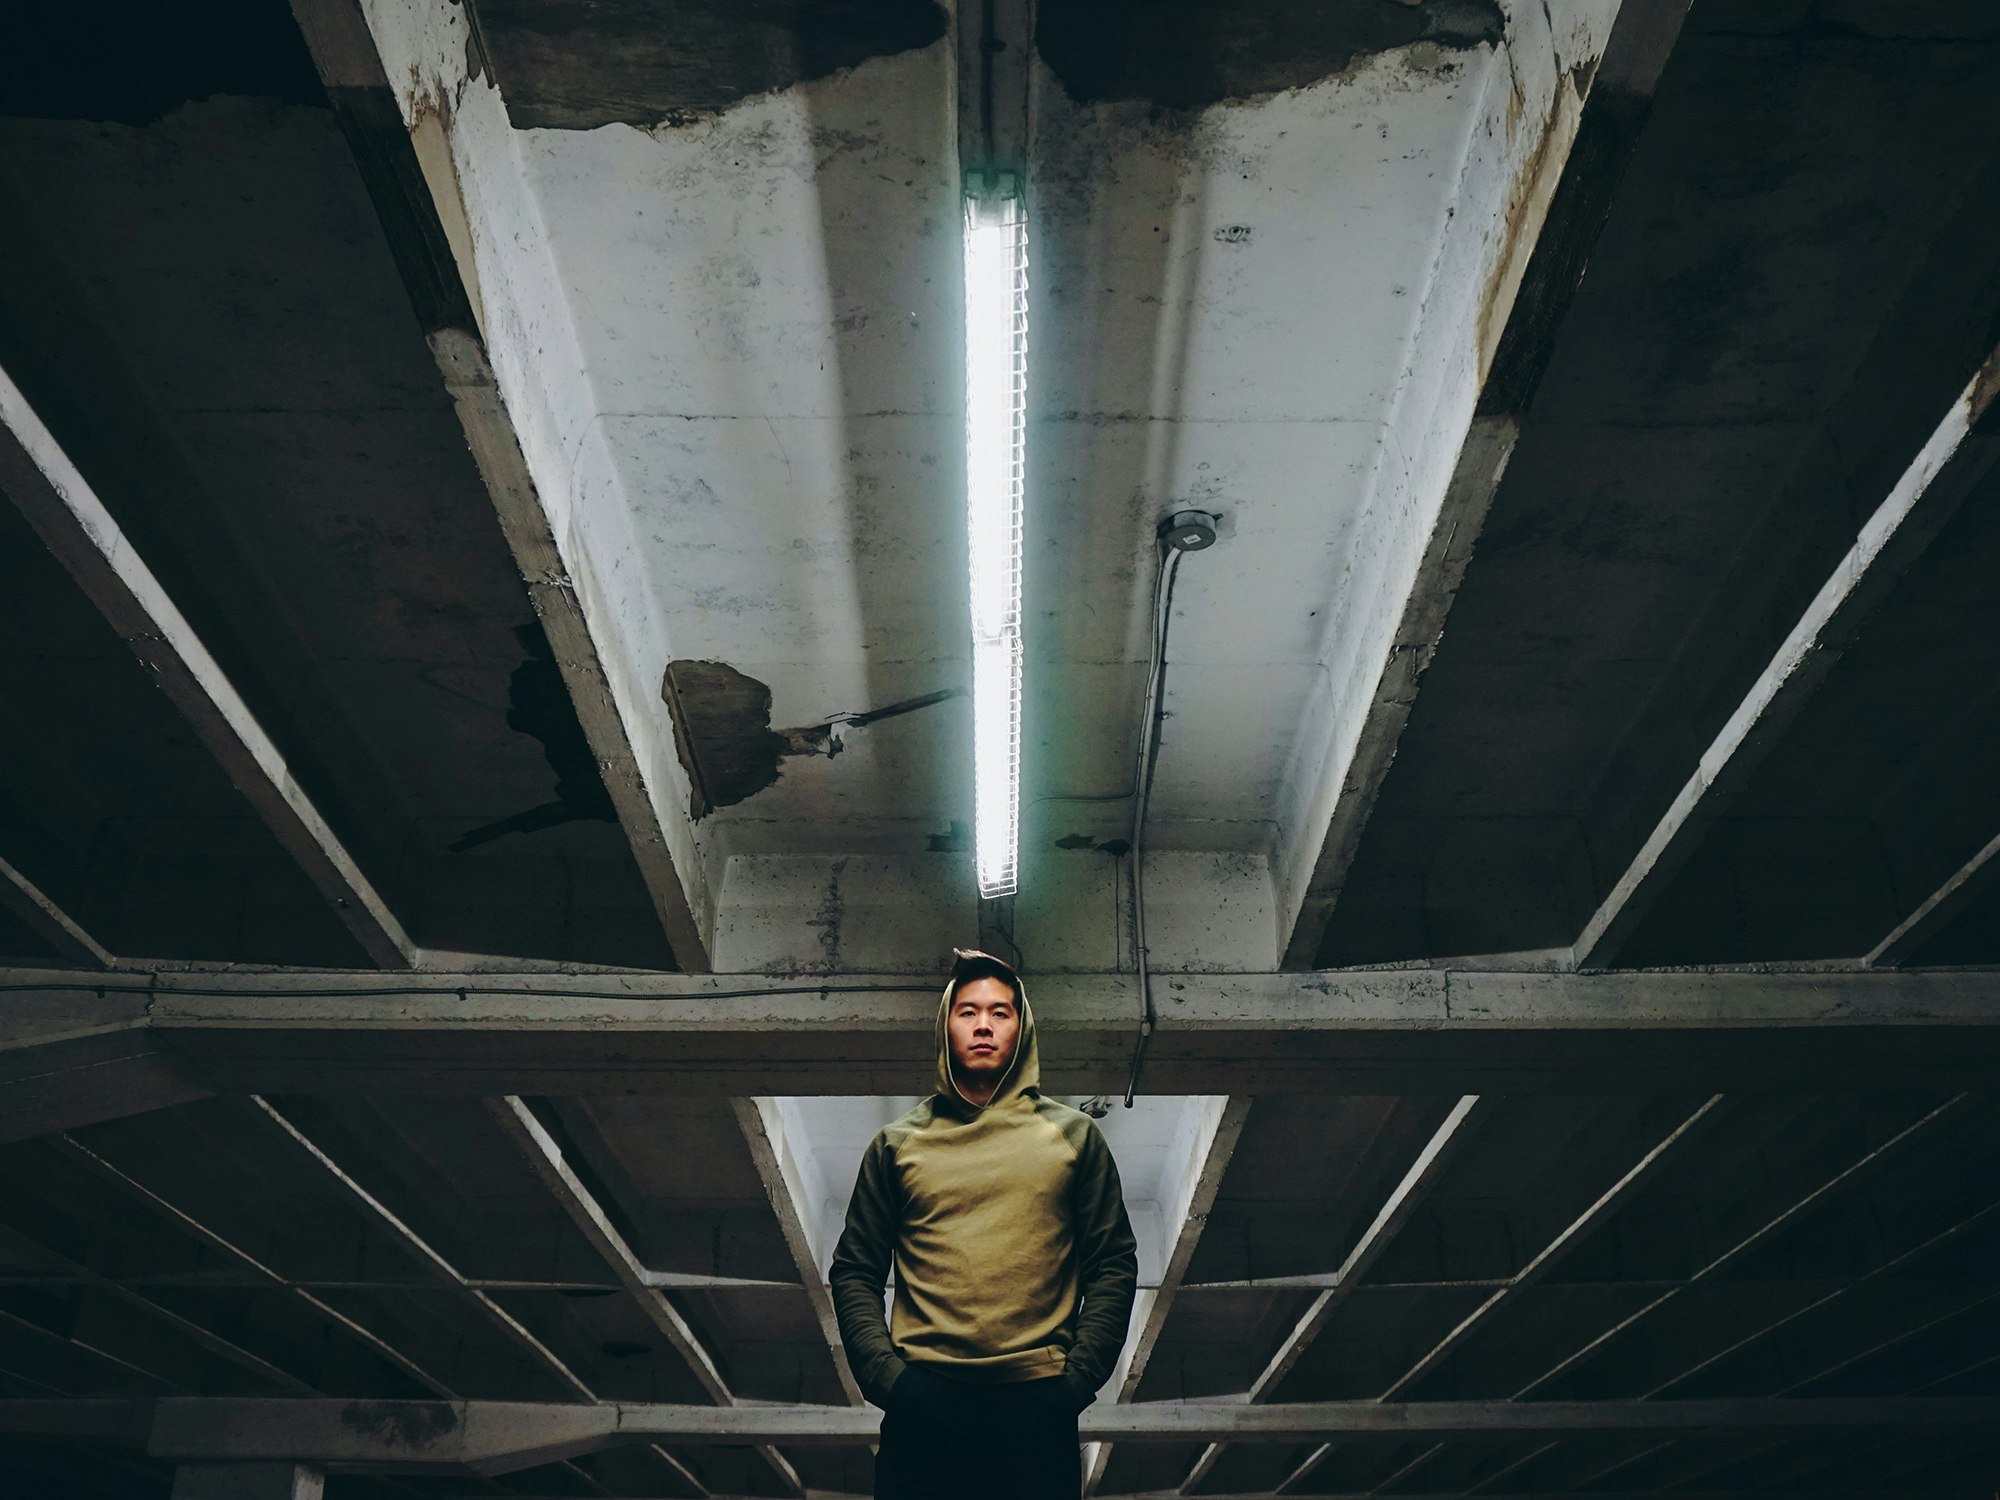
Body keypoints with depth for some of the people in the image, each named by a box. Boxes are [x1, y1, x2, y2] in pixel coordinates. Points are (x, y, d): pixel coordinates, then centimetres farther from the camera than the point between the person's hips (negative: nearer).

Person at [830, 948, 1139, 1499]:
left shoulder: (1074, 1135, 8)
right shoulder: (897, 1143, 9)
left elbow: (1113, 1263, 6)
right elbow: (854, 1271, 9)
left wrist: (1078, 1378, -4)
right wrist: (884, 1375, -4)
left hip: (1039, 1405, 0)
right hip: (923, 1406, 0)